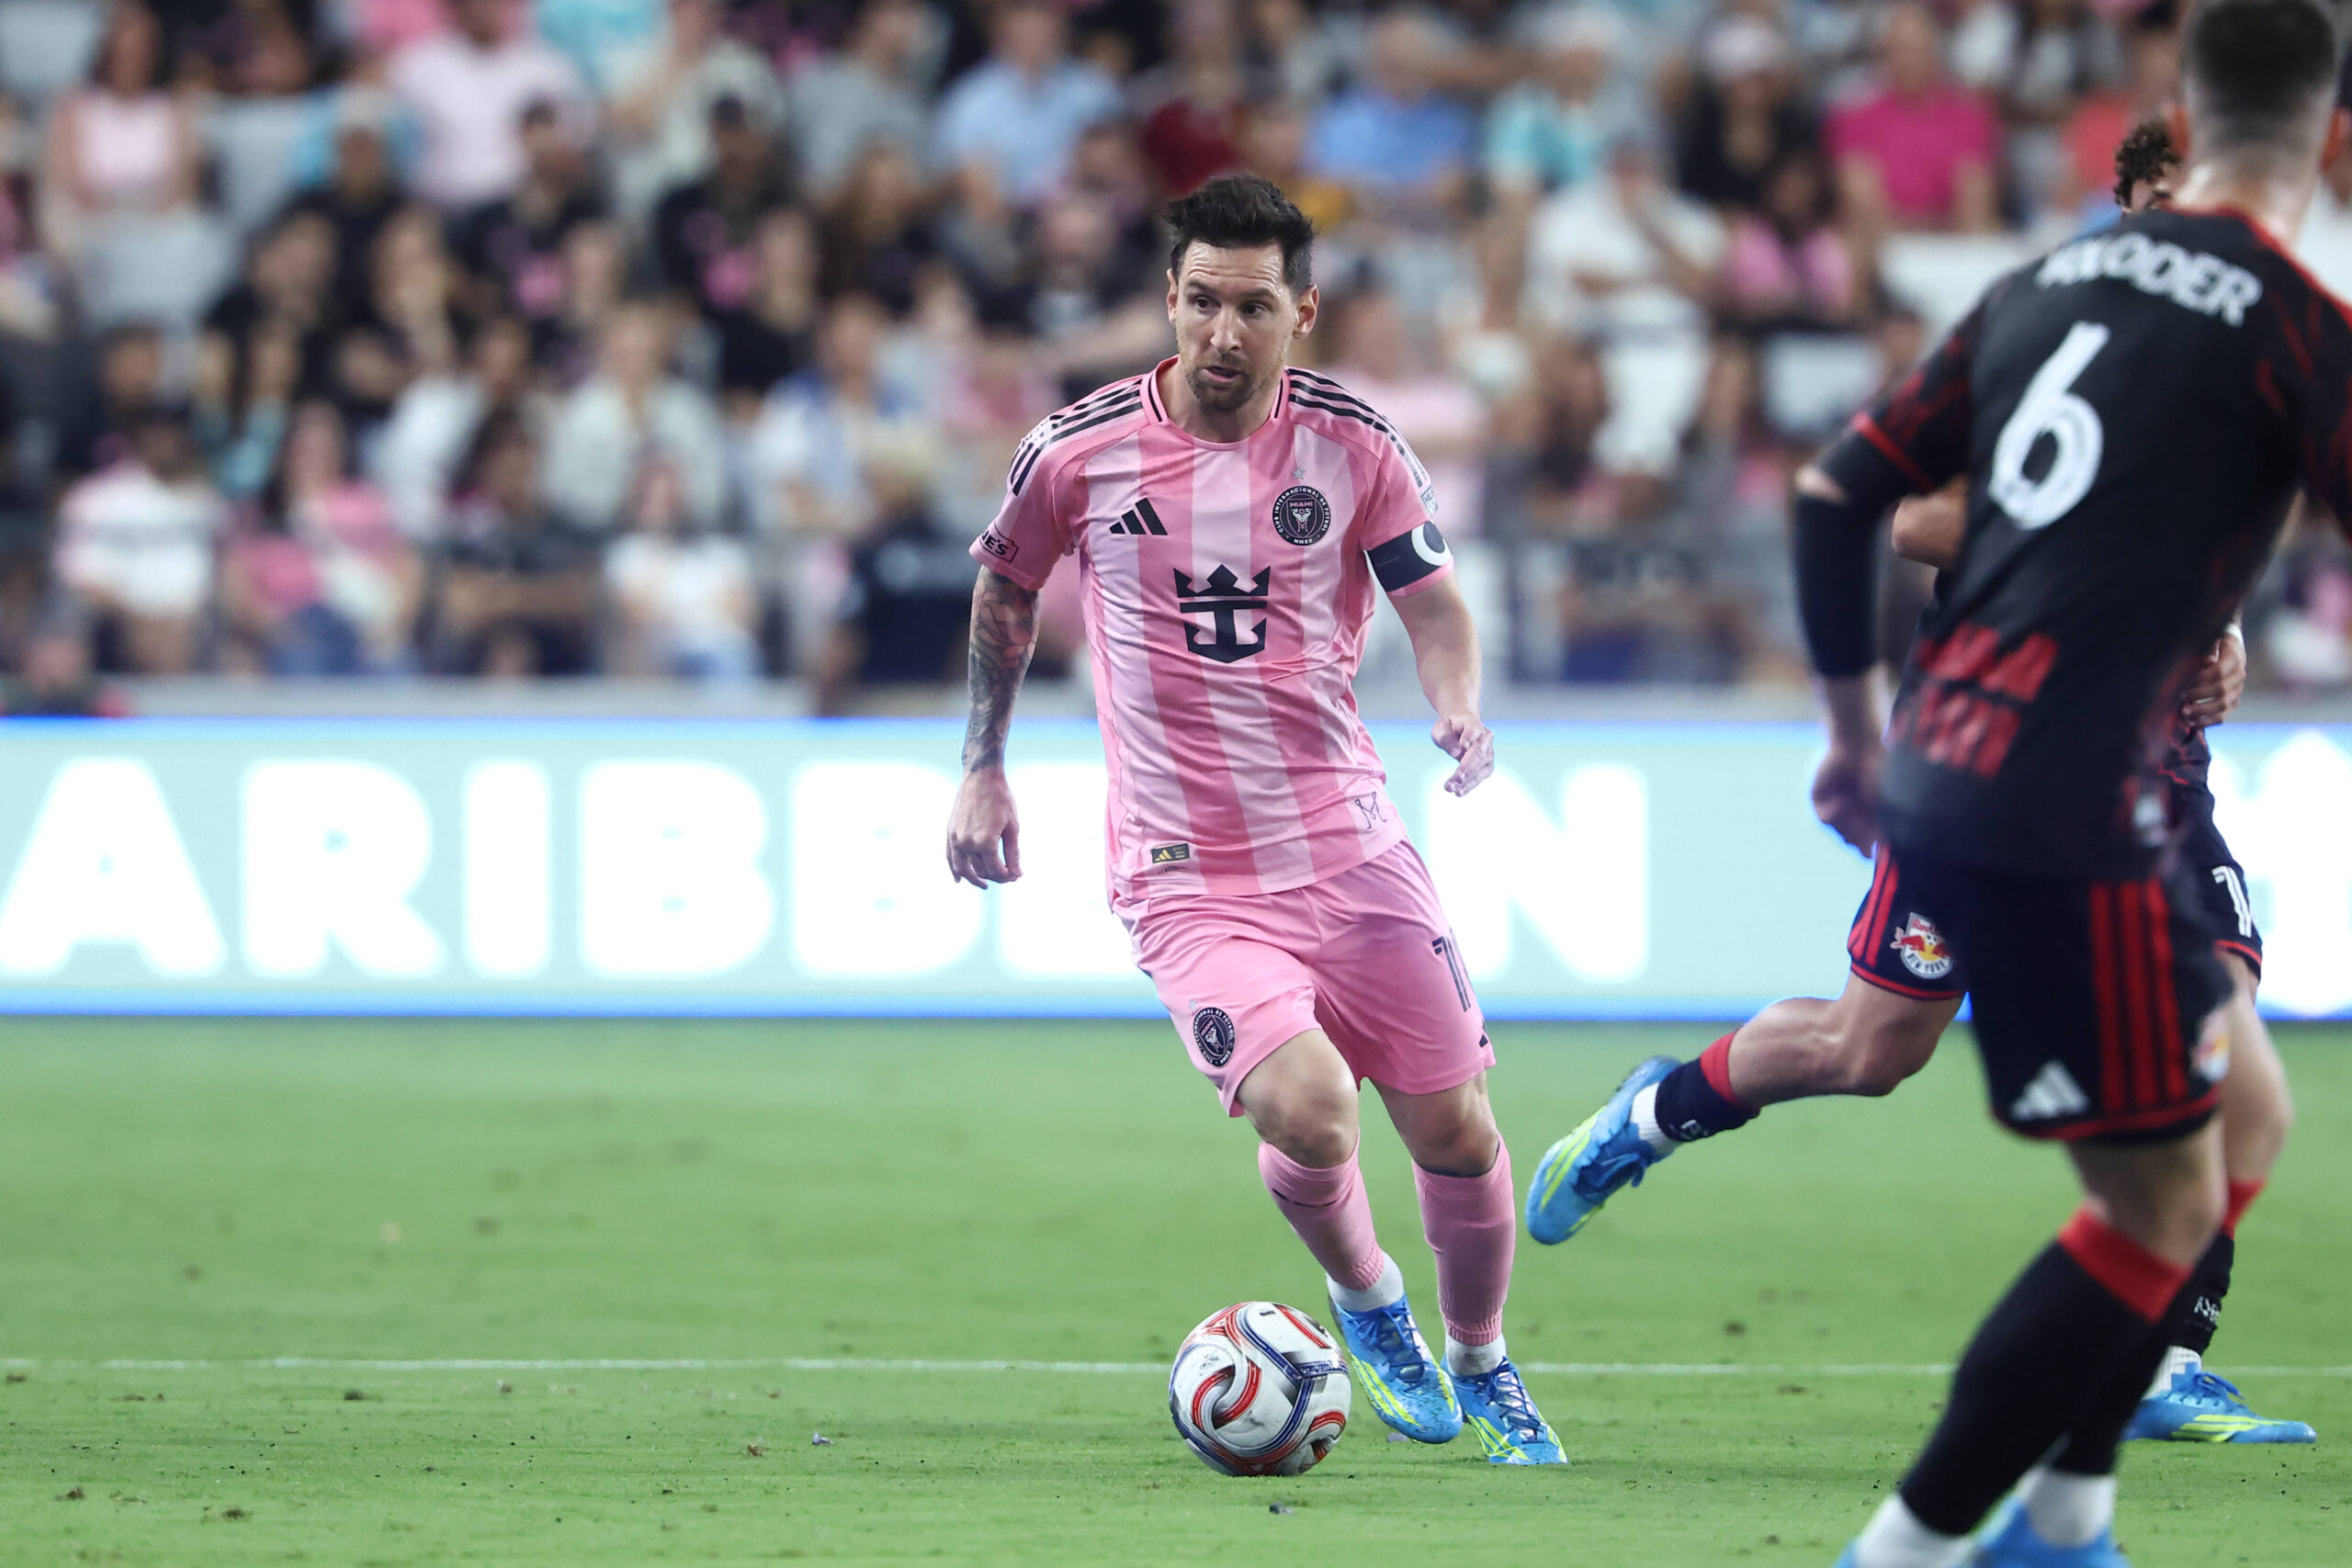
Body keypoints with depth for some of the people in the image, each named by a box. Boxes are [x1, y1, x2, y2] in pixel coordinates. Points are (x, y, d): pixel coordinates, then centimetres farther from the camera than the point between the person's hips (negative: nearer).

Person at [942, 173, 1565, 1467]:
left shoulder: (1353, 446, -2)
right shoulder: (1079, 452, -5)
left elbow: (1433, 600, 8)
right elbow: (1003, 590, 14)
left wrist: (1459, 712, -13)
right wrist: (981, 768, 16)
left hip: (1348, 845, 2)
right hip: (1184, 875, -2)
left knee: (1456, 1131, 3)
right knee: (1307, 1113, -24)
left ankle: (1480, 1369, 32)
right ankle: (1366, 1305, 9)